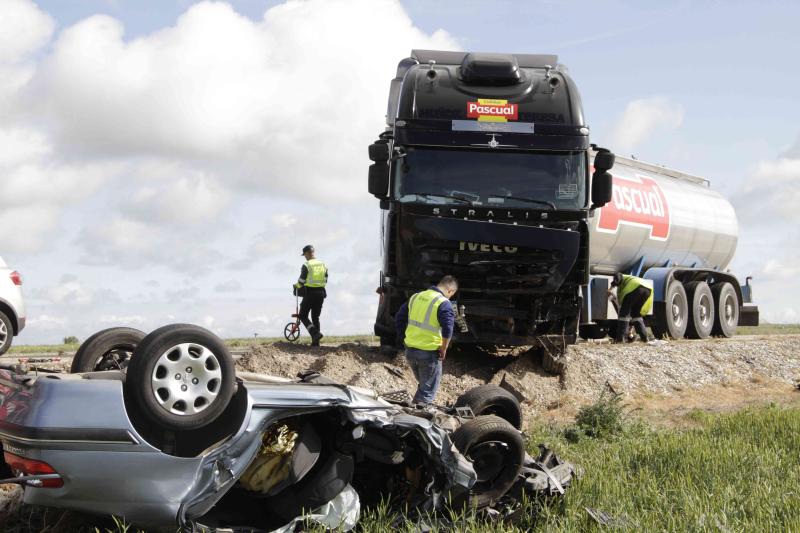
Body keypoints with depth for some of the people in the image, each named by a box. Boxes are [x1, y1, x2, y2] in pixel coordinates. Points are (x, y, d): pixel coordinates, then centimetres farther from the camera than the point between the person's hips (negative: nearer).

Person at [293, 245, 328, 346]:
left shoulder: (306, 265, -10)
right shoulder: (323, 265, 9)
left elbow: (301, 281, -9)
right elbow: (325, 281, 13)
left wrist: (297, 285, 12)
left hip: (309, 293, -6)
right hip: (321, 293, 6)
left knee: (303, 316, 5)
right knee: (315, 317, 15)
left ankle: (315, 333, -16)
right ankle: (315, 341, 9)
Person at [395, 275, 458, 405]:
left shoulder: (415, 297, 9)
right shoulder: (444, 304, -13)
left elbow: (399, 318, 14)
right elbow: (447, 330, -24)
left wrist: (403, 338, 21)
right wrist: (443, 350, -10)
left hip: (410, 351, 7)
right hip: (429, 353, -6)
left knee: (423, 384, 26)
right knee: (428, 390, 8)